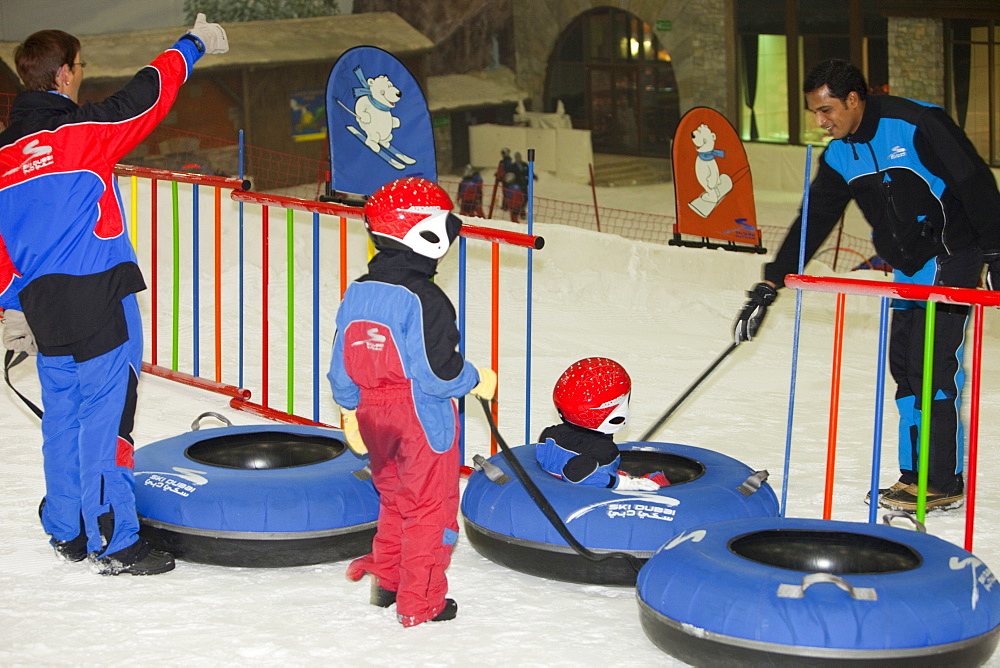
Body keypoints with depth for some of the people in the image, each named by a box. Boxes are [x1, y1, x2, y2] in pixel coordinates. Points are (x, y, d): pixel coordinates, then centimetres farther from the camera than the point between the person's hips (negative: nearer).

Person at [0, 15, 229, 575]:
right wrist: (194, 45, 13)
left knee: (63, 415, 16)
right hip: (98, 298, -7)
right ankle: (114, 544, 0)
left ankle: (67, 533, 24)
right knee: (105, 417, -3)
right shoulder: (84, 132, -10)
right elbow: (149, 95, -2)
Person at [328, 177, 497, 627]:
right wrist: (476, 381, -5)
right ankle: (420, 603, 11)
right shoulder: (424, 300, -22)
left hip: (374, 415, 7)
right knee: (430, 508, 6)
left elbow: (342, 362, 8)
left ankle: (386, 580, 32)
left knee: (394, 499, 24)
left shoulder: (357, 293, 1)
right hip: (423, 420, -7)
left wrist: (350, 409, 20)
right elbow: (437, 371, -23)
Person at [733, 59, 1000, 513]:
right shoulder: (839, 157, 4)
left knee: (932, 364, -11)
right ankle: (914, 474, 12)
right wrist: (771, 284, 3)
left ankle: (943, 483, -7)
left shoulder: (917, 123, -18)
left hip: (952, 257, -8)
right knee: (905, 365, 5)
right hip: (906, 268, 8)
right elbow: (813, 221, 8)